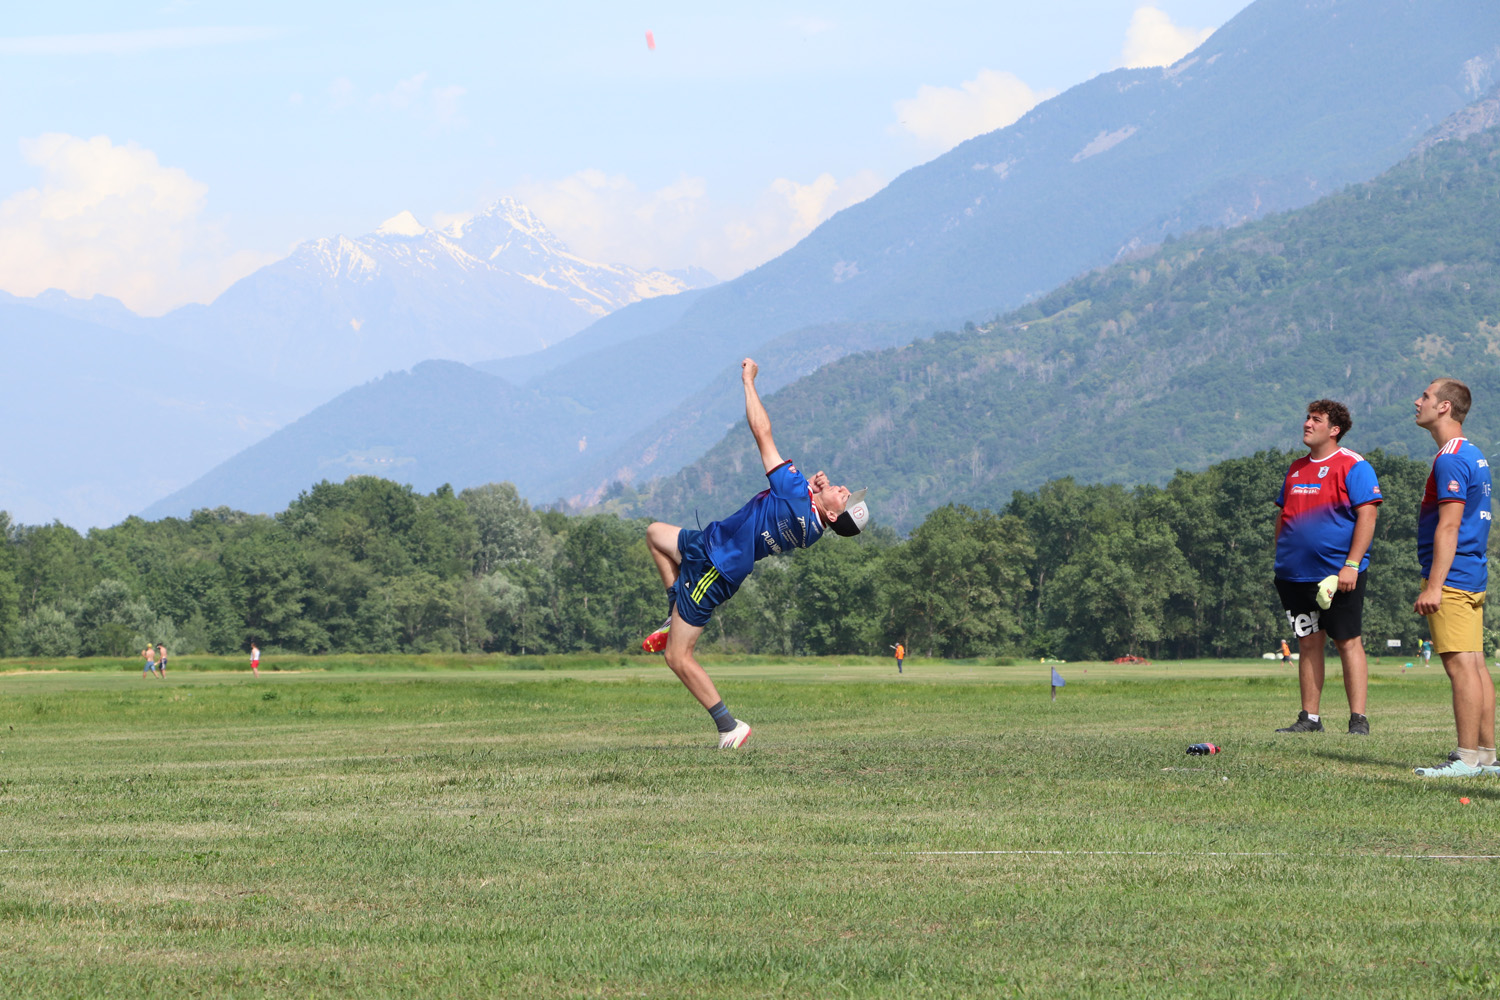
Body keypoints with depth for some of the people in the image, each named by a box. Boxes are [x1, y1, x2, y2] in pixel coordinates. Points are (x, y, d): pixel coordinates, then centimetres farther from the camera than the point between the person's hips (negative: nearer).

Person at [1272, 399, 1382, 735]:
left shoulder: (1353, 467, -5)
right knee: (1308, 643, 8)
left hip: (1338, 576, -6)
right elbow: (1284, 517, 23)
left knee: (1348, 642, -5)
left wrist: (1351, 565, -18)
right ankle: (1309, 718, 12)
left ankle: (1358, 719, -4)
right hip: (1295, 575, 6)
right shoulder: (1297, 469, 16)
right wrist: (1280, 560, 16)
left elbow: (1366, 516, -12)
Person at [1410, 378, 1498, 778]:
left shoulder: (1451, 459, -14)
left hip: (1452, 578, -10)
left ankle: (1467, 758, -11)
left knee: (1461, 666, -10)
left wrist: (1434, 585, -22)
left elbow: (1449, 525, -20)